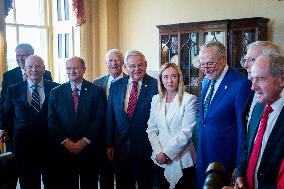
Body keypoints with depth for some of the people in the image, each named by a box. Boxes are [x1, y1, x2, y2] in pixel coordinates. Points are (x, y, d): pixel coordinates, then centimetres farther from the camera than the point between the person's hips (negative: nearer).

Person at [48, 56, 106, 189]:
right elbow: (52, 121, 2)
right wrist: (66, 142, -8)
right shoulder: (56, 93, 7)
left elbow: (100, 118, -5)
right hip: (64, 148, 1)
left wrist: (84, 141, -11)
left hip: (89, 148, -1)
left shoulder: (97, 91, 1)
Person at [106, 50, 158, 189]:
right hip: (121, 145, 3)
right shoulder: (116, 86, 4)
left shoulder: (155, 86, -9)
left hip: (146, 146, -3)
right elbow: (110, 117, 7)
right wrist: (109, 144, 5)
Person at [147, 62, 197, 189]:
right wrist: (159, 152, -8)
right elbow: (151, 129, 6)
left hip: (182, 160, -4)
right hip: (160, 159, 4)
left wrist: (167, 153, -14)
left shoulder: (189, 99, -8)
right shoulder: (156, 99, 6)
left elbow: (186, 132, -14)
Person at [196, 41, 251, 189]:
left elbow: (243, 128, -16)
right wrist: (199, 153, 16)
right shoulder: (206, 82, 8)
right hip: (202, 159, 7)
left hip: (225, 162, -7)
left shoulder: (241, 84, -17)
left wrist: (239, 167, -14)